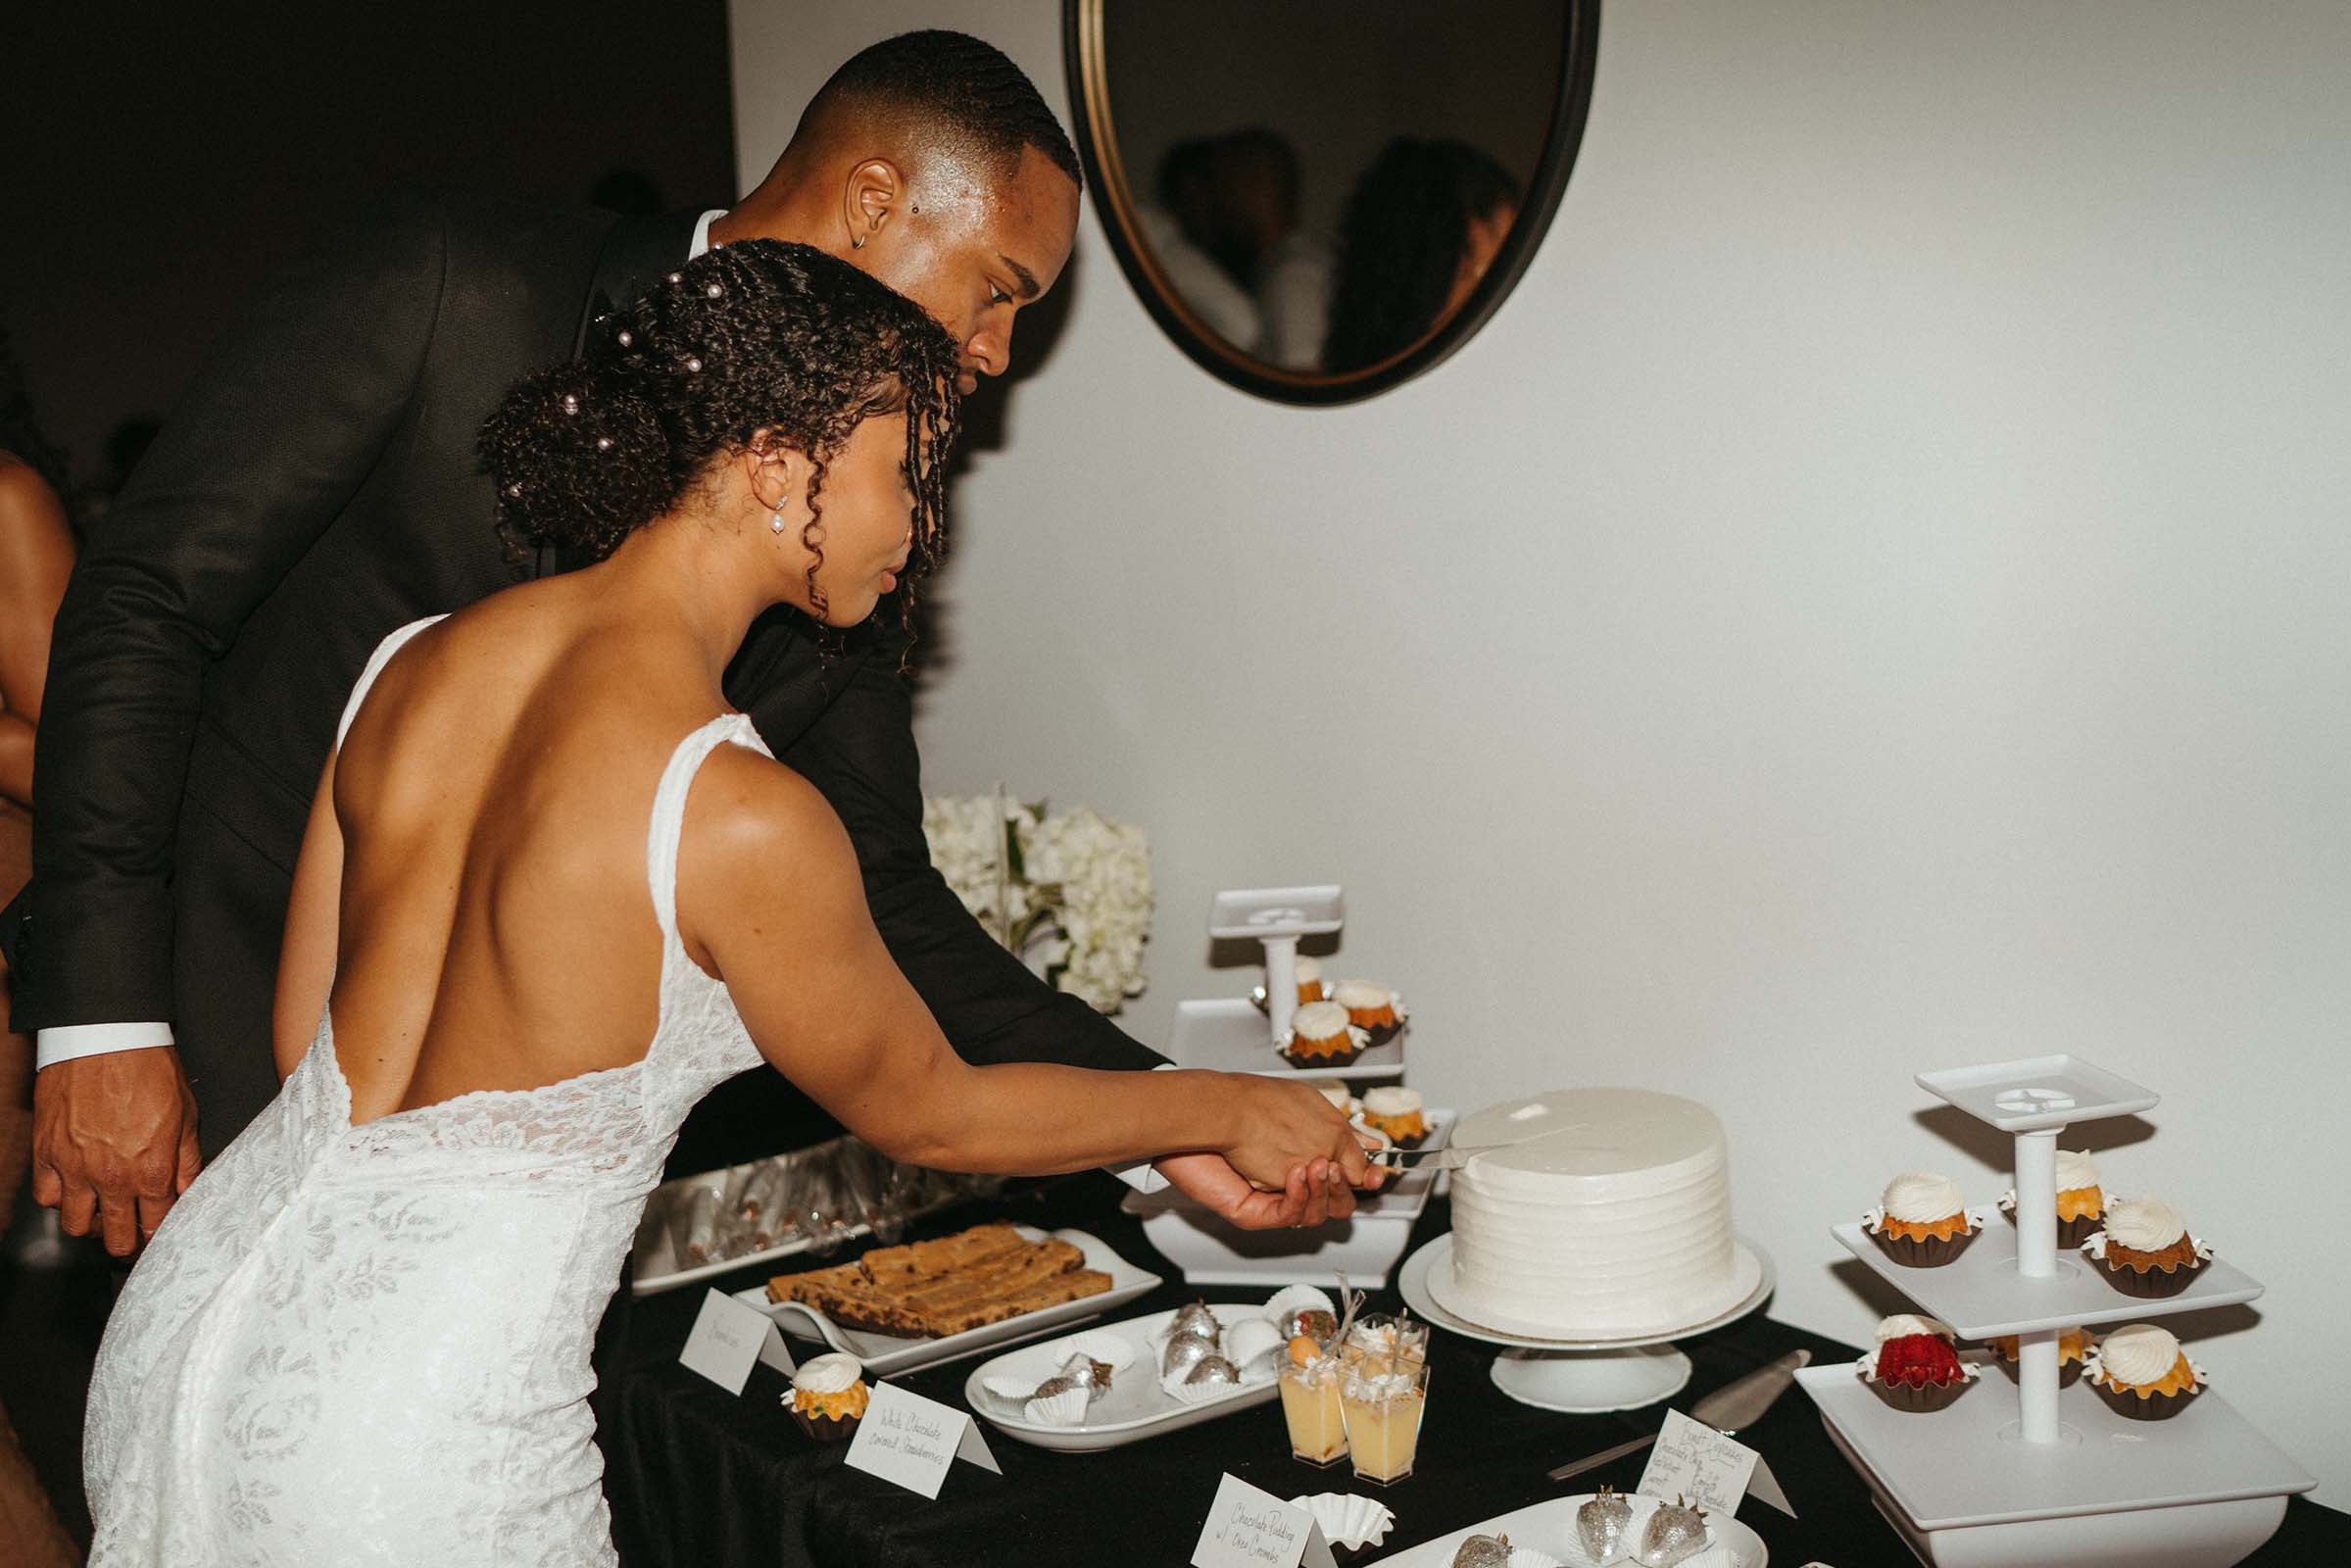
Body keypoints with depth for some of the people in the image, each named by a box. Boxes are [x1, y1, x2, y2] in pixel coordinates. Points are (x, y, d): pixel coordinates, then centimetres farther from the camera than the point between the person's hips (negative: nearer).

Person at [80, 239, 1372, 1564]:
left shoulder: (415, 664, -1)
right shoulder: (741, 820, -23)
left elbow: (304, 1034, 9)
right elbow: (923, 1111, -6)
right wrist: (1225, 1110, 7)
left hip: (199, 1306, 8)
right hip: (406, 1450, -7)